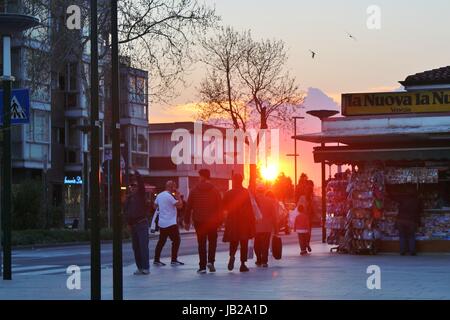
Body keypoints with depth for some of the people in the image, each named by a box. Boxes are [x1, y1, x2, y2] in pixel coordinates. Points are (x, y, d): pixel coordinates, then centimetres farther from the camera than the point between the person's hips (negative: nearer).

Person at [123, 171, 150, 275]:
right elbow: (125, 211, 16)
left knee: (143, 246, -10)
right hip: (133, 225, 6)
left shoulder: (140, 194, 0)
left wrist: (136, 173, -22)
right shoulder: (128, 198, 14)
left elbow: (141, 183, -17)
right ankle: (140, 267, 10)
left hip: (142, 223, -6)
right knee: (136, 247, 5)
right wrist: (128, 223, 6)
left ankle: (146, 267, -10)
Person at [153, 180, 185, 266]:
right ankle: (174, 260, -1)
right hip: (170, 223, -8)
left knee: (161, 241, 13)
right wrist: (178, 196, -8)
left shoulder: (159, 195, 9)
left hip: (162, 223, 8)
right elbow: (179, 205, -19)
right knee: (176, 240, 0)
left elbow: (155, 205, 23)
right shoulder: (170, 196, -16)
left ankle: (156, 260, 11)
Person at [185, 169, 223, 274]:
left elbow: (188, 207, 1)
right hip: (212, 221, 0)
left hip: (199, 222, 0)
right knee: (212, 241, 14)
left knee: (201, 243, 6)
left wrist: (187, 221, 7)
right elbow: (220, 207, -1)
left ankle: (202, 266, 4)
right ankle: (211, 261, -4)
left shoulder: (194, 191, -1)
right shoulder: (215, 191, -1)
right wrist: (220, 221, 5)